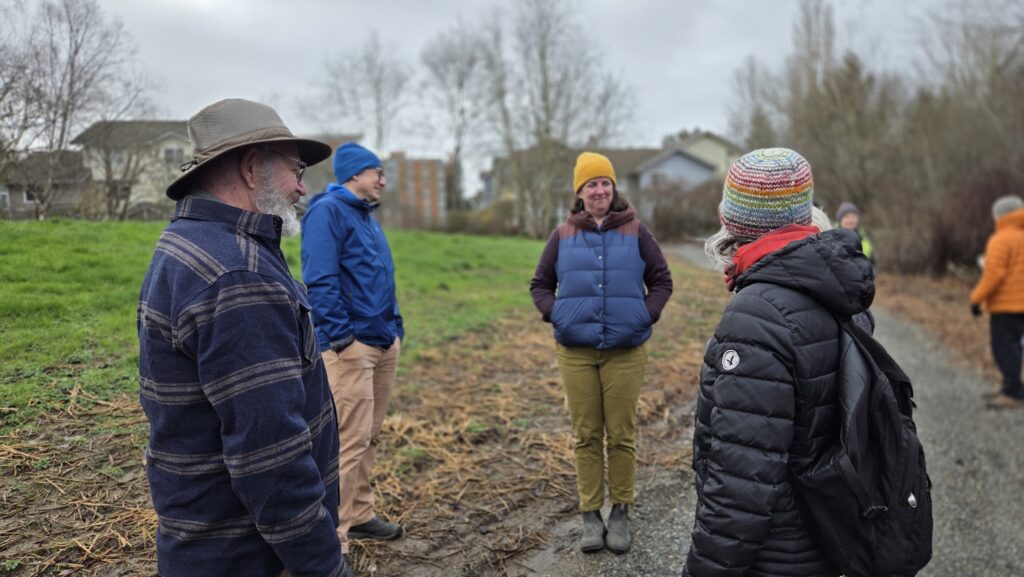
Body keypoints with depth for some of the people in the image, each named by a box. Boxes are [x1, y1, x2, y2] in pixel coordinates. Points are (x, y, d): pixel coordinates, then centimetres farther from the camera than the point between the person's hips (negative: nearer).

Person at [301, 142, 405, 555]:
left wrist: (396, 327, 17)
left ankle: (359, 515, 27)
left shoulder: (365, 215, 19)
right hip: (351, 344, -9)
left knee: (368, 438, 15)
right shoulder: (327, 211, -9)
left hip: (384, 342, 9)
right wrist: (340, 335, -21)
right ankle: (332, 536, 1)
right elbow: (319, 280, -18)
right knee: (349, 440, -8)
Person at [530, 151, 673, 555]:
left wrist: (647, 314, -5)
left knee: (621, 434, 4)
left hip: (625, 351, -1)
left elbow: (661, 280, 10)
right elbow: (540, 284, 13)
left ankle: (621, 513, 19)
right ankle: (591, 515, 17)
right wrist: (555, 313, -3)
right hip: (576, 351, 1)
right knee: (586, 435, 6)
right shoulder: (563, 235, 7)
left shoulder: (635, 232, 5)